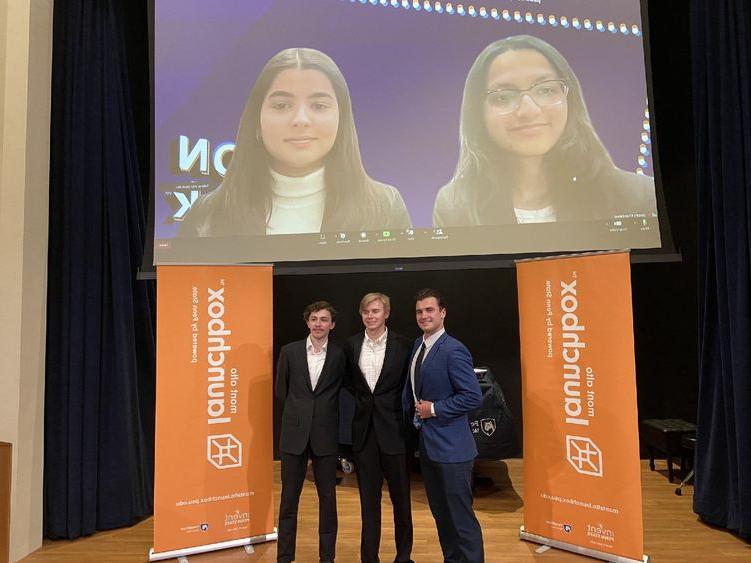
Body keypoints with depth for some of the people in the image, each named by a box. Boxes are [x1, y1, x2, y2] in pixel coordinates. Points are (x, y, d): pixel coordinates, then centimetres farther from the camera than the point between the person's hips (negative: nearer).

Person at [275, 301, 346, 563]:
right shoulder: (289, 351, 0)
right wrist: (299, 408, 10)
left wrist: (323, 411, 3)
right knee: (289, 497, 10)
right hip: (295, 432, 1)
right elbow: (281, 390, 8)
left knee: (327, 497, 10)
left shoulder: (340, 355, -2)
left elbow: (342, 392, 7)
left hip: (325, 434, 0)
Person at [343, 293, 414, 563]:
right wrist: (362, 399, 5)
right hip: (364, 428, 2)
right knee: (368, 498, 13)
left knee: (400, 497, 12)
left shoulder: (402, 345, -7)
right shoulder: (351, 345, 3)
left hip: (393, 428, -2)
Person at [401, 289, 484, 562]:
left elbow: (473, 396, -21)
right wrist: (412, 411, 9)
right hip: (426, 444, 9)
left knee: (460, 516, 3)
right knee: (440, 513, 20)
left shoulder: (453, 350, -18)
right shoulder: (418, 345, 8)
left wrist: (434, 409, -17)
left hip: (450, 447, -8)